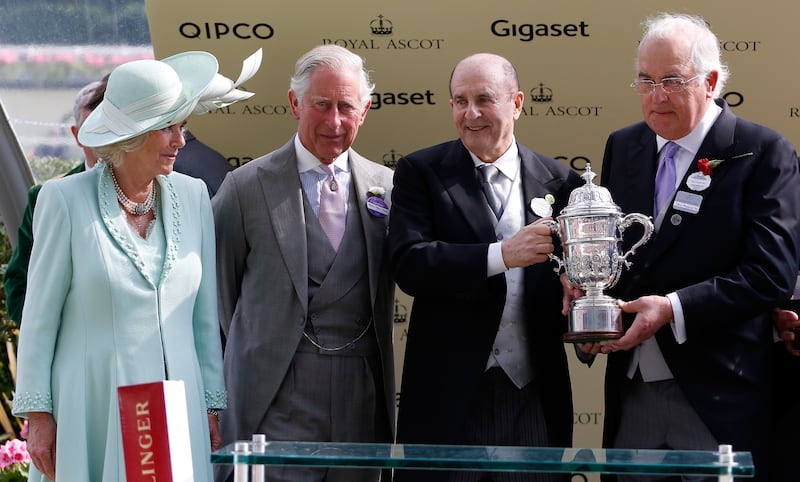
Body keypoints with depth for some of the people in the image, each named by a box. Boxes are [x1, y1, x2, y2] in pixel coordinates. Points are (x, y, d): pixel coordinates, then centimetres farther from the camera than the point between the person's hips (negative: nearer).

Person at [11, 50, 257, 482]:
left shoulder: (192, 196, 6)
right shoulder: (66, 199, -5)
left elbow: (205, 316, 9)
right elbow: (39, 317, -1)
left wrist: (211, 407, 6)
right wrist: (37, 413, -2)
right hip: (92, 410, -3)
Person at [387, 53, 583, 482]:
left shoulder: (560, 182, 6)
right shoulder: (420, 172, 1)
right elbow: (408, 264, -12)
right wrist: (501, 255, -22)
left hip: (535, 397, 2)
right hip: (447, 397, -2)